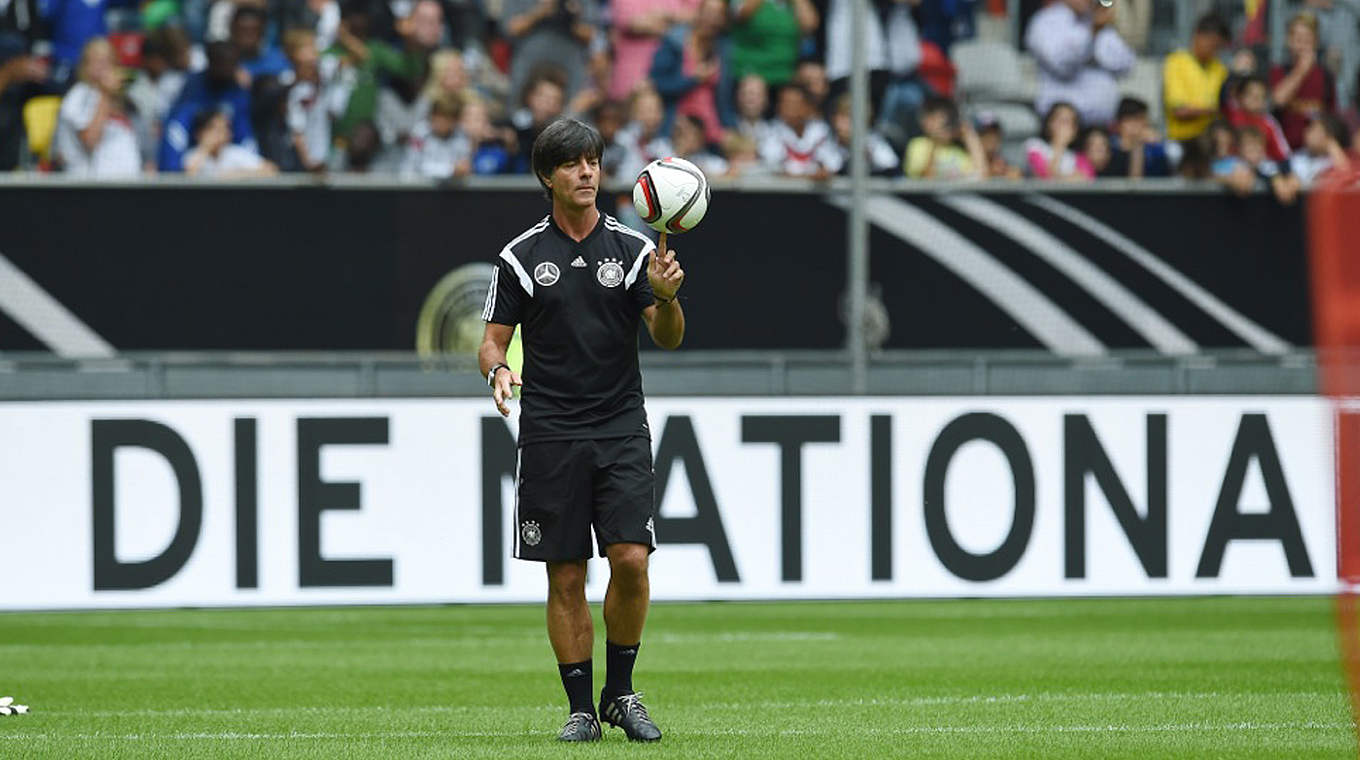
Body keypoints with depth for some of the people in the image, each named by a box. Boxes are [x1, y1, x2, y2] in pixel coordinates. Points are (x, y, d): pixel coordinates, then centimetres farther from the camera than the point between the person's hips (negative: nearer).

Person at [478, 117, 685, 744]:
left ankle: (620, 693, 5)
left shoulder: (633, 250, 5)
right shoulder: (520, 257, 4)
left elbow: (668, 338, -1)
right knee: (565, 578, 0)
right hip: (549, 435, 0)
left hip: (622, 431, 0)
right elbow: (493, 339, 7)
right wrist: (497, 370, -15)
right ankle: (581, 708, 9)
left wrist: (666, 297, -22)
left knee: (631, 559, -12)